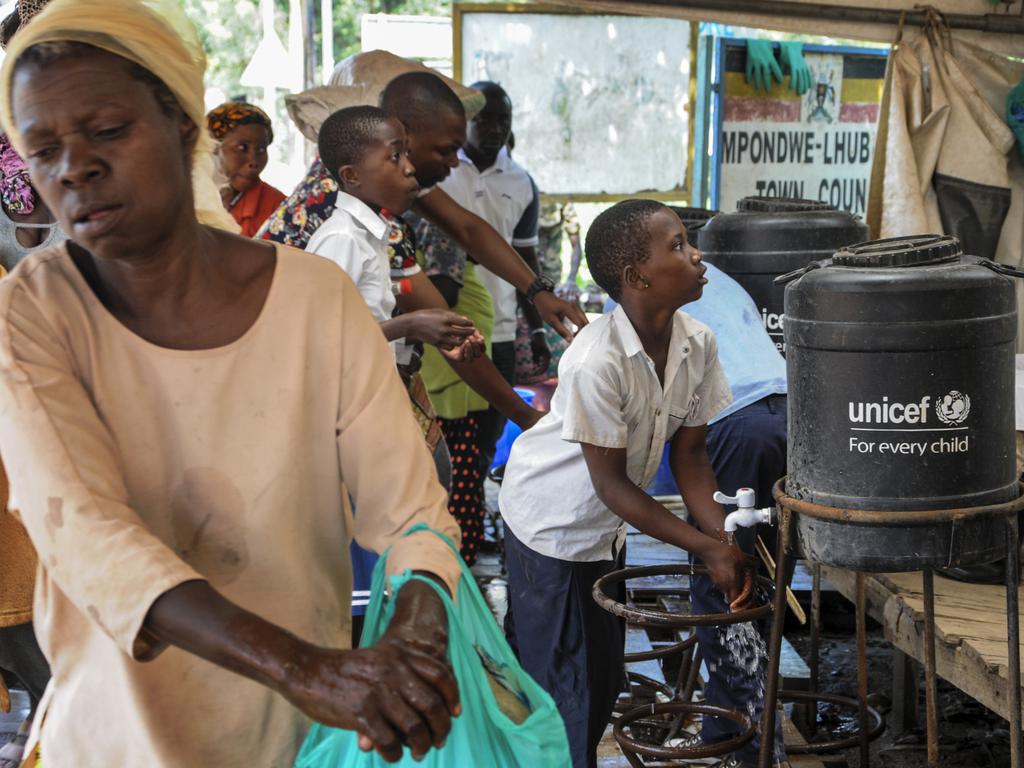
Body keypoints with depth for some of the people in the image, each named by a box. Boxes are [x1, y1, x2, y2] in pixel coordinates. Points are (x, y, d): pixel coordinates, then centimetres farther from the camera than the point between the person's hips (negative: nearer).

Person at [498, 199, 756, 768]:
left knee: (604, 677, 16)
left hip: (607, 526, 7)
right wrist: (708, 548, -24)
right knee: (567, 681, 0)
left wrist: (728, 540, -17)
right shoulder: (597, 363, -33)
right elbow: (611, 482, -25)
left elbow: (689, 453, -4)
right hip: (552, 523, -7)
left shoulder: (698, 344, -12)